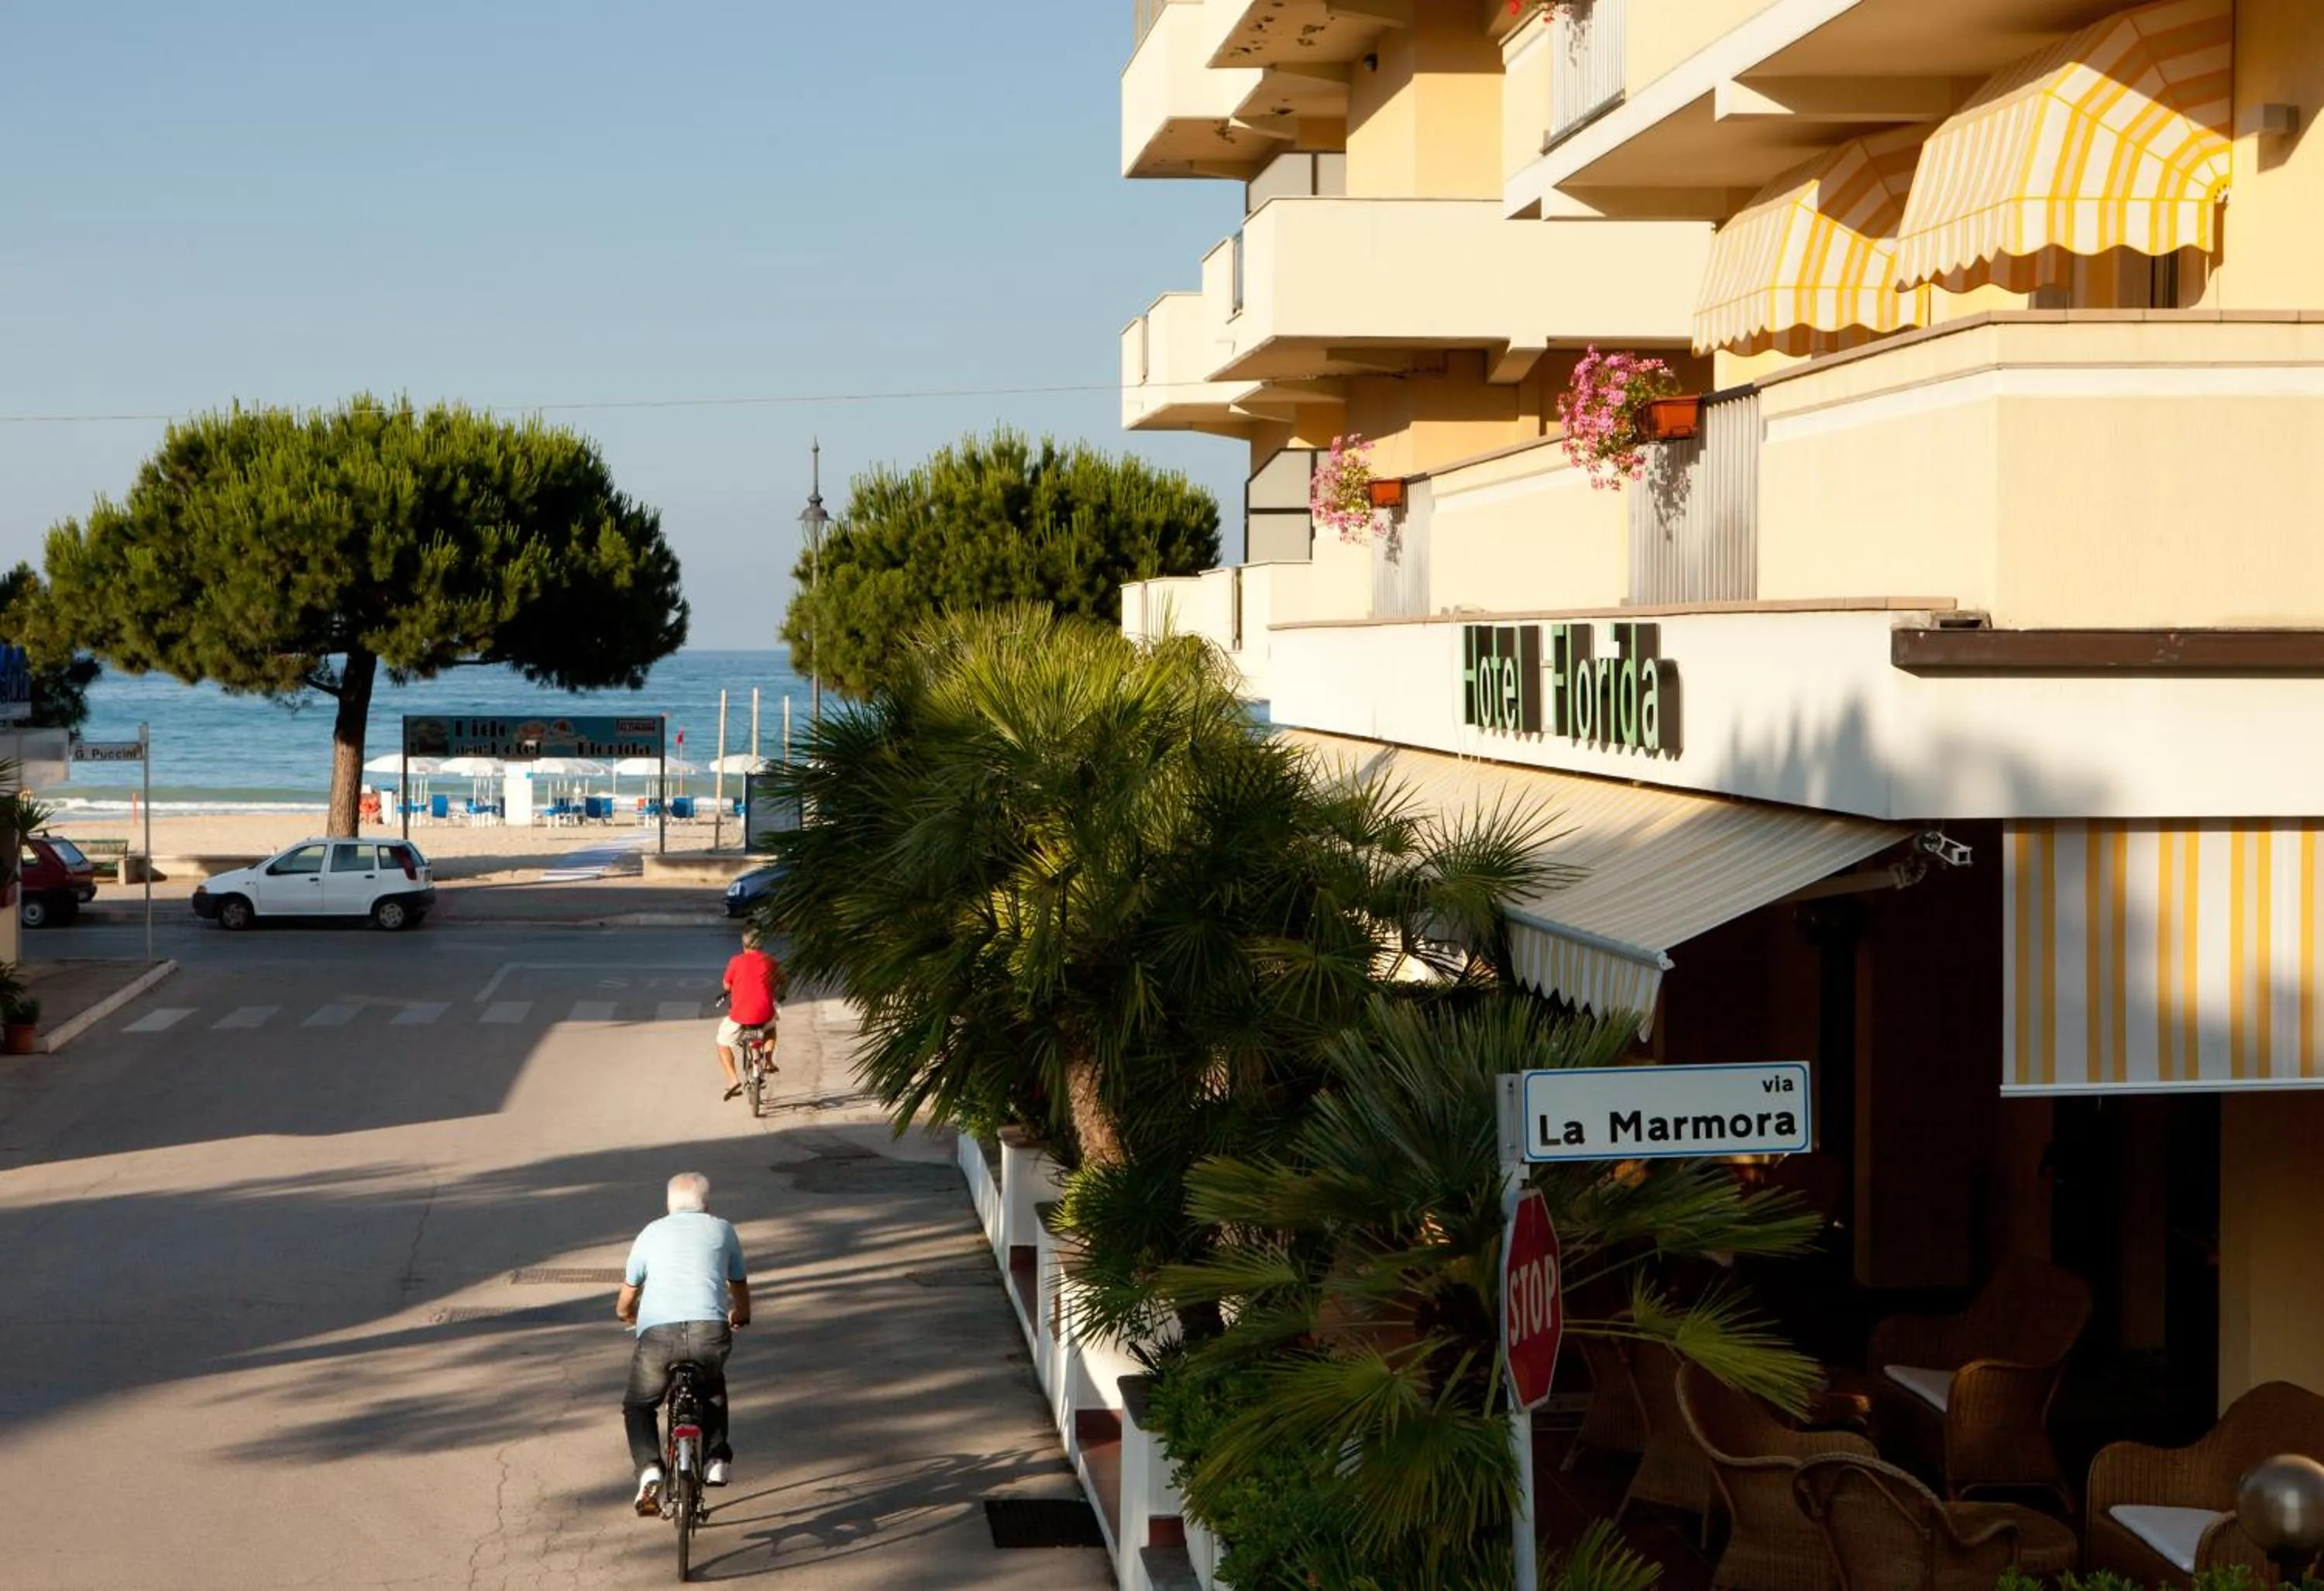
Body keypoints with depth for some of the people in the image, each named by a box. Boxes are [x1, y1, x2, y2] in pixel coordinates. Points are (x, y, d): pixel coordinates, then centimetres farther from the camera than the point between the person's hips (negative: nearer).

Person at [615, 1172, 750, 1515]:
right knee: (712, 1386, 35)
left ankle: (649, 1470, -1)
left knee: (638, 1406, 23)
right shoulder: (723, 1230, 21)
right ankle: (716, 1460, 24)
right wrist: (739, 1317, 58)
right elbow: (740, 1288, 35)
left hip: (658, 1333, -1)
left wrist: (626, 1315, 55)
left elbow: (624, 1306, 31)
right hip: (711, 1332, 1)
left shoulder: (651, 1233, 22)